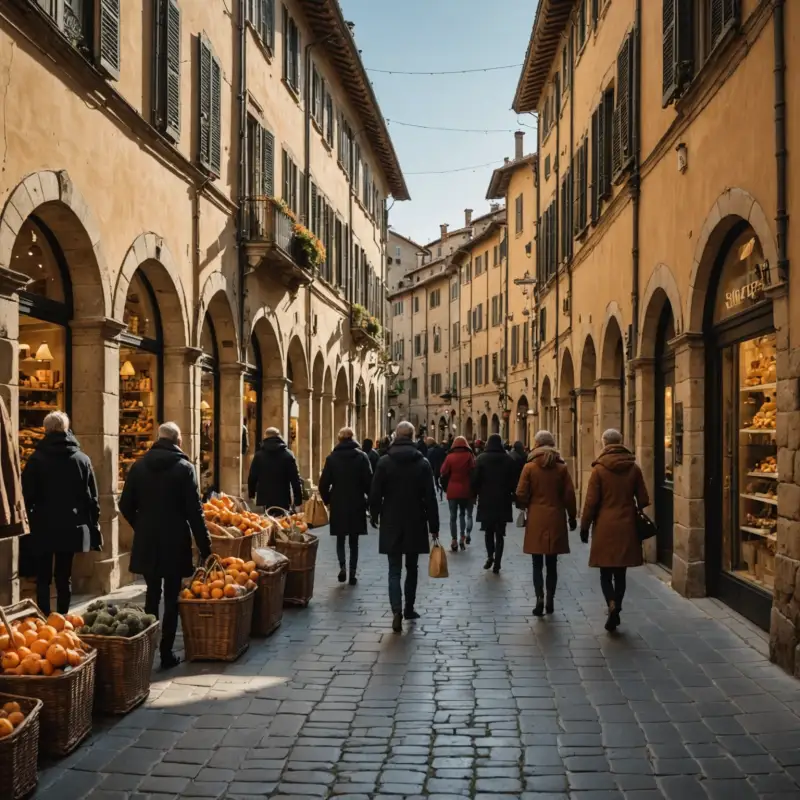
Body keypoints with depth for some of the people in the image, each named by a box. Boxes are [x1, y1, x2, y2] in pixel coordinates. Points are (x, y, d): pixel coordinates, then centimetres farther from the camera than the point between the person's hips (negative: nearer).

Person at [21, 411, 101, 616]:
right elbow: (92, 498, 2)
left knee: (43, 578, 5)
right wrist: (95, 531, 7)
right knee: (64, 577, 10)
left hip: (42, 528, -2)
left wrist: (27, 524, 3)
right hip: (70, 528, 2)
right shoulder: (82, 459, 2)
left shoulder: (36, 459, -5)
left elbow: (27, 496, -7)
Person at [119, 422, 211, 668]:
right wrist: (205, 546, -7)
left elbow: (125, 505, 4)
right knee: (171, 598, 5)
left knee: (152, 595, 16)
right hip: (175, 542, -3)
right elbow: (194, 511, -12)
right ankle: (166, 653, 6)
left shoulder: (139, 466, 2)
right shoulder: (184, 467, -10)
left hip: (146, 542, 4)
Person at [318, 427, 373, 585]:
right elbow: (369, 481, -8)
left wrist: (327, 499, 11)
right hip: (356, 505, 0)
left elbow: (324, 483, -4)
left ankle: (342, 566, -8)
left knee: (340, 539, 13)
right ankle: (352, 574, 7)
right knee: (354, 541, 10)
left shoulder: (332, 458, -3)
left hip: (338, 505, 0)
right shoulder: (361, 457, -5)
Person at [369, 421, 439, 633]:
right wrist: (434, 525, 2)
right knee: (411, 568, 15)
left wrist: (374, 515, 13)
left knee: (394, 570, 0)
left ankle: (397, 610, -17)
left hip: (391, 523, -1)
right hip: (415, 523, 1)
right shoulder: (422, 463, -3)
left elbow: (375, 493, -3)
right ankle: (409, 609, 23)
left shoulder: (384, 462, -5)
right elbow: (430, 497, -4)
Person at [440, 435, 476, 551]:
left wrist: (446, 487, 12)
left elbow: (444, 473, -1)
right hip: (466, 490, 1)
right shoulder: (469, 456, -2)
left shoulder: (450, 457, -3)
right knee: (463, 513, 16)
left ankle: (454, 541, 0)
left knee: (453, 516, 4)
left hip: (452, 490, -1)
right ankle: (466, 535, -1)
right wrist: (474, 488, 8)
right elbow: (474, 472, -3)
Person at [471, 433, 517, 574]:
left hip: (486, 500, 0)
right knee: (500, 533, 3)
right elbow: (513, 481, 3)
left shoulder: (481, 458, -3)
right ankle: (497, 563, -2)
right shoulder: (509, 459, 1)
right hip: (503, 501, 1)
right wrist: (513, 497, 12)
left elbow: (475, 479, -4)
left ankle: (490, 556, 5)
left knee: (488, 531, 16)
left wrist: (474, 495, 7)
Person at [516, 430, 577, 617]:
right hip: (556, 519, 2)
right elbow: (569, 495, 0)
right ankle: (550, 600, 13)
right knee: (552, 563, 10)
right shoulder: (561, 467, -1)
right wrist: (572, 517, 11)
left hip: (536, 519, -2)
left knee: (537, 563, 3)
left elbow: (521, 494, -6)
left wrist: (526, 506, 14)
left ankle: (540, 597, -12)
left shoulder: (529, 467, -5)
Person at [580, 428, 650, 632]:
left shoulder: (599, 469, -7)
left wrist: (585, 527, 3)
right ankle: (615, 613, 16)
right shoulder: (633, 468, 1)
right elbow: (643, 500, 5)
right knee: (620, 573, 11)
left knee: (606, 572, 5)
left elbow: (591, 501, -7)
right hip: (627, 526, 3)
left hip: (605, 527, -2)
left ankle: (612, 605, -17)